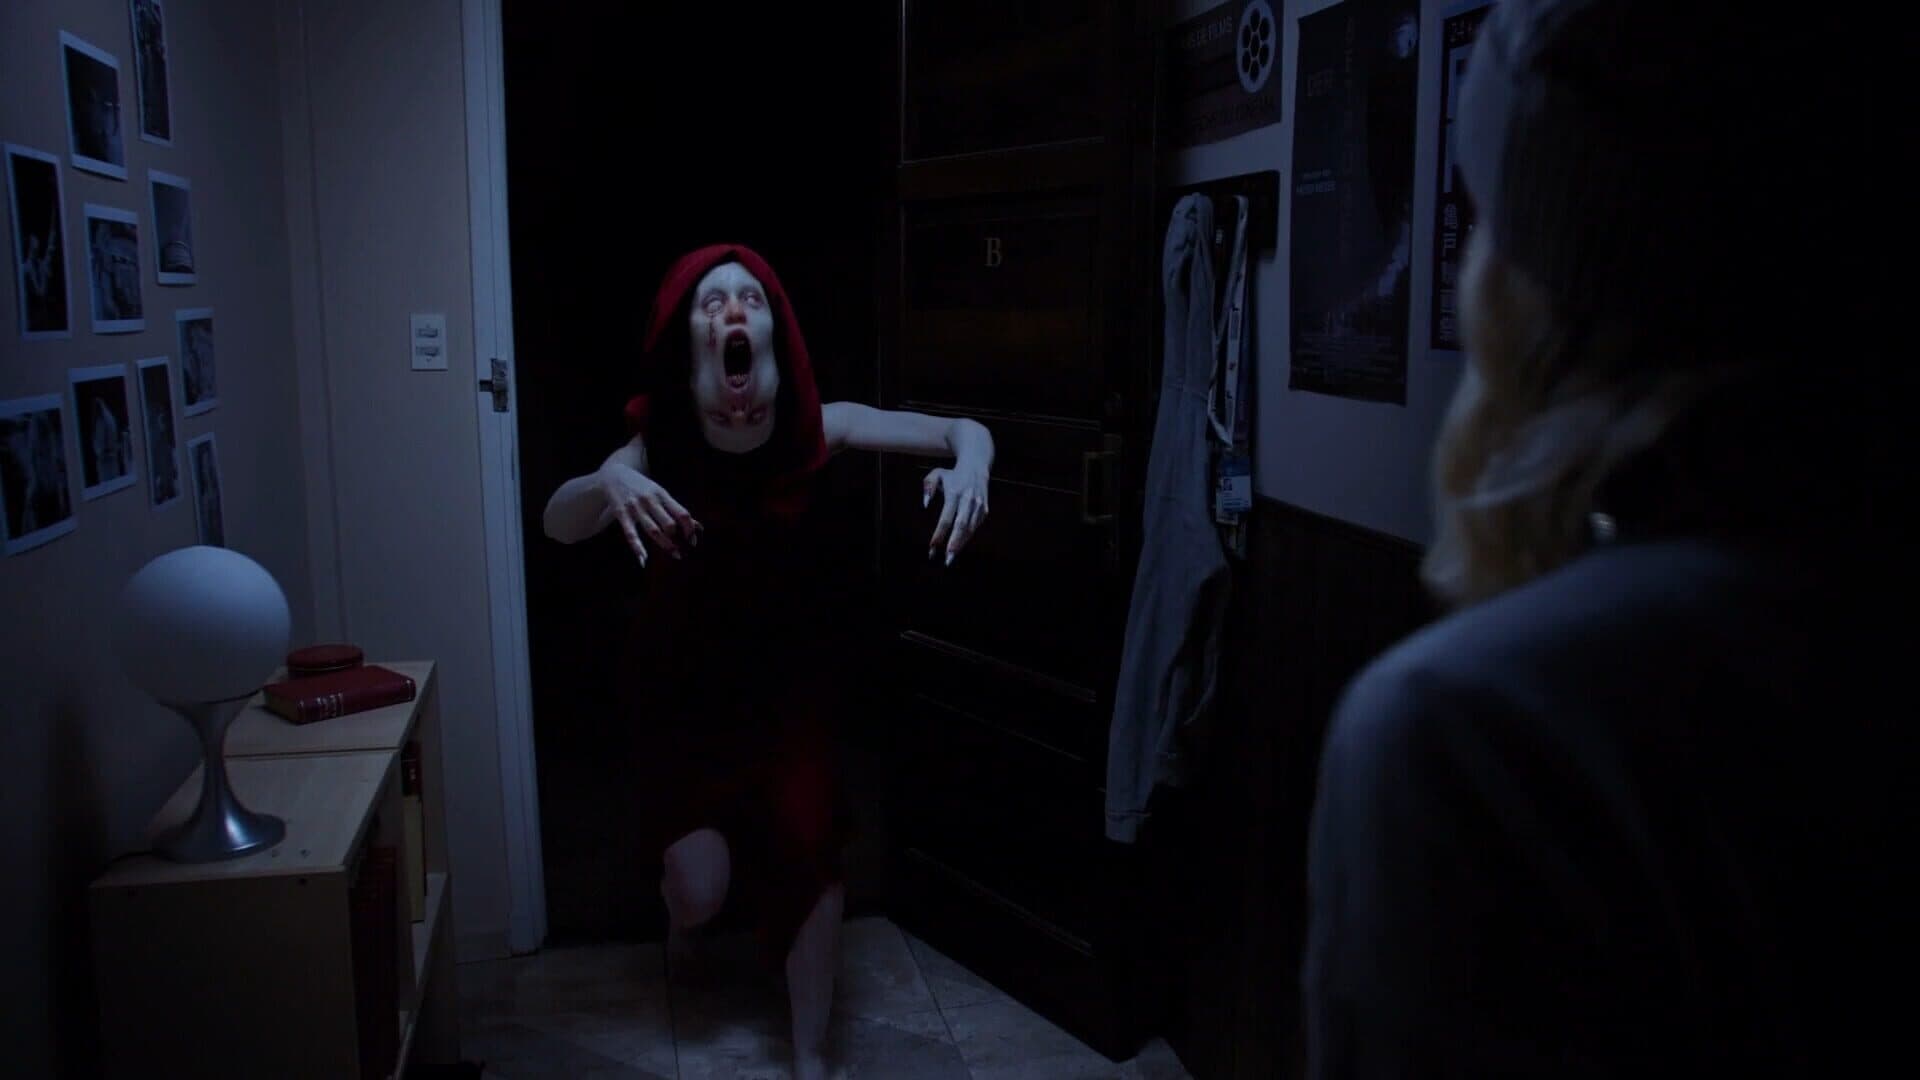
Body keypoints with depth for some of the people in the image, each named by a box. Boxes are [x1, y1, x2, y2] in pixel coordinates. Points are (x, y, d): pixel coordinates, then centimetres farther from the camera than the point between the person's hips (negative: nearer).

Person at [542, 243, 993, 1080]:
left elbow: (964, 430, -18)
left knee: (809, 855, -8)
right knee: (700, 888, -6)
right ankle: (682, 918, 35)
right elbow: (559, 524, -31)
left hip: (791, 684, 1)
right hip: (688, 690, -1)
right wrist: (609, 486, -54)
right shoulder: (656, 446, -18)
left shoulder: (816, 428, -17)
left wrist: (969, 463, -42)